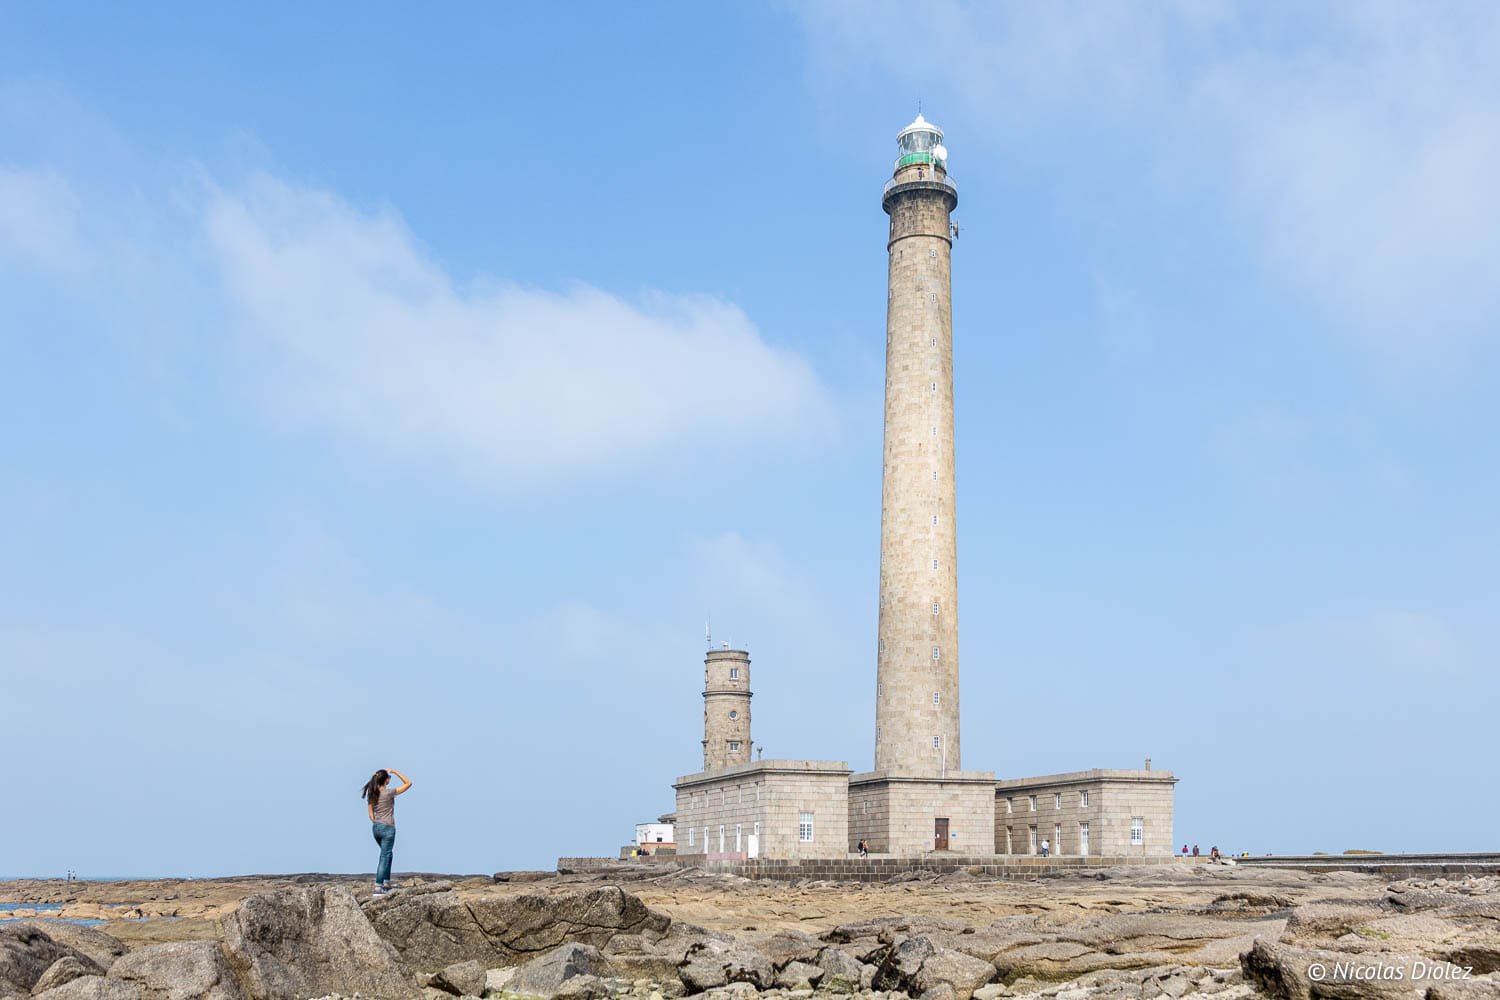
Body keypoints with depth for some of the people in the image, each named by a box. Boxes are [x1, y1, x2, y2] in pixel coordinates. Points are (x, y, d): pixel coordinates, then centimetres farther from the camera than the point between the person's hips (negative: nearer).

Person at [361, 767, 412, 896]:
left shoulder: (371, 794, 4)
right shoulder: (389, 793, -13)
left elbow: (370, 814, 7)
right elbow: (408, 783, -8)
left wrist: (375, 822, 15)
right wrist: (395, 771, -5)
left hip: (375, 827, 7)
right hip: (387, 828, -7)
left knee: (387, 854, 22)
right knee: (385, 857, -2)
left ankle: (386, 883, 24)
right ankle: (378, 888, -6)